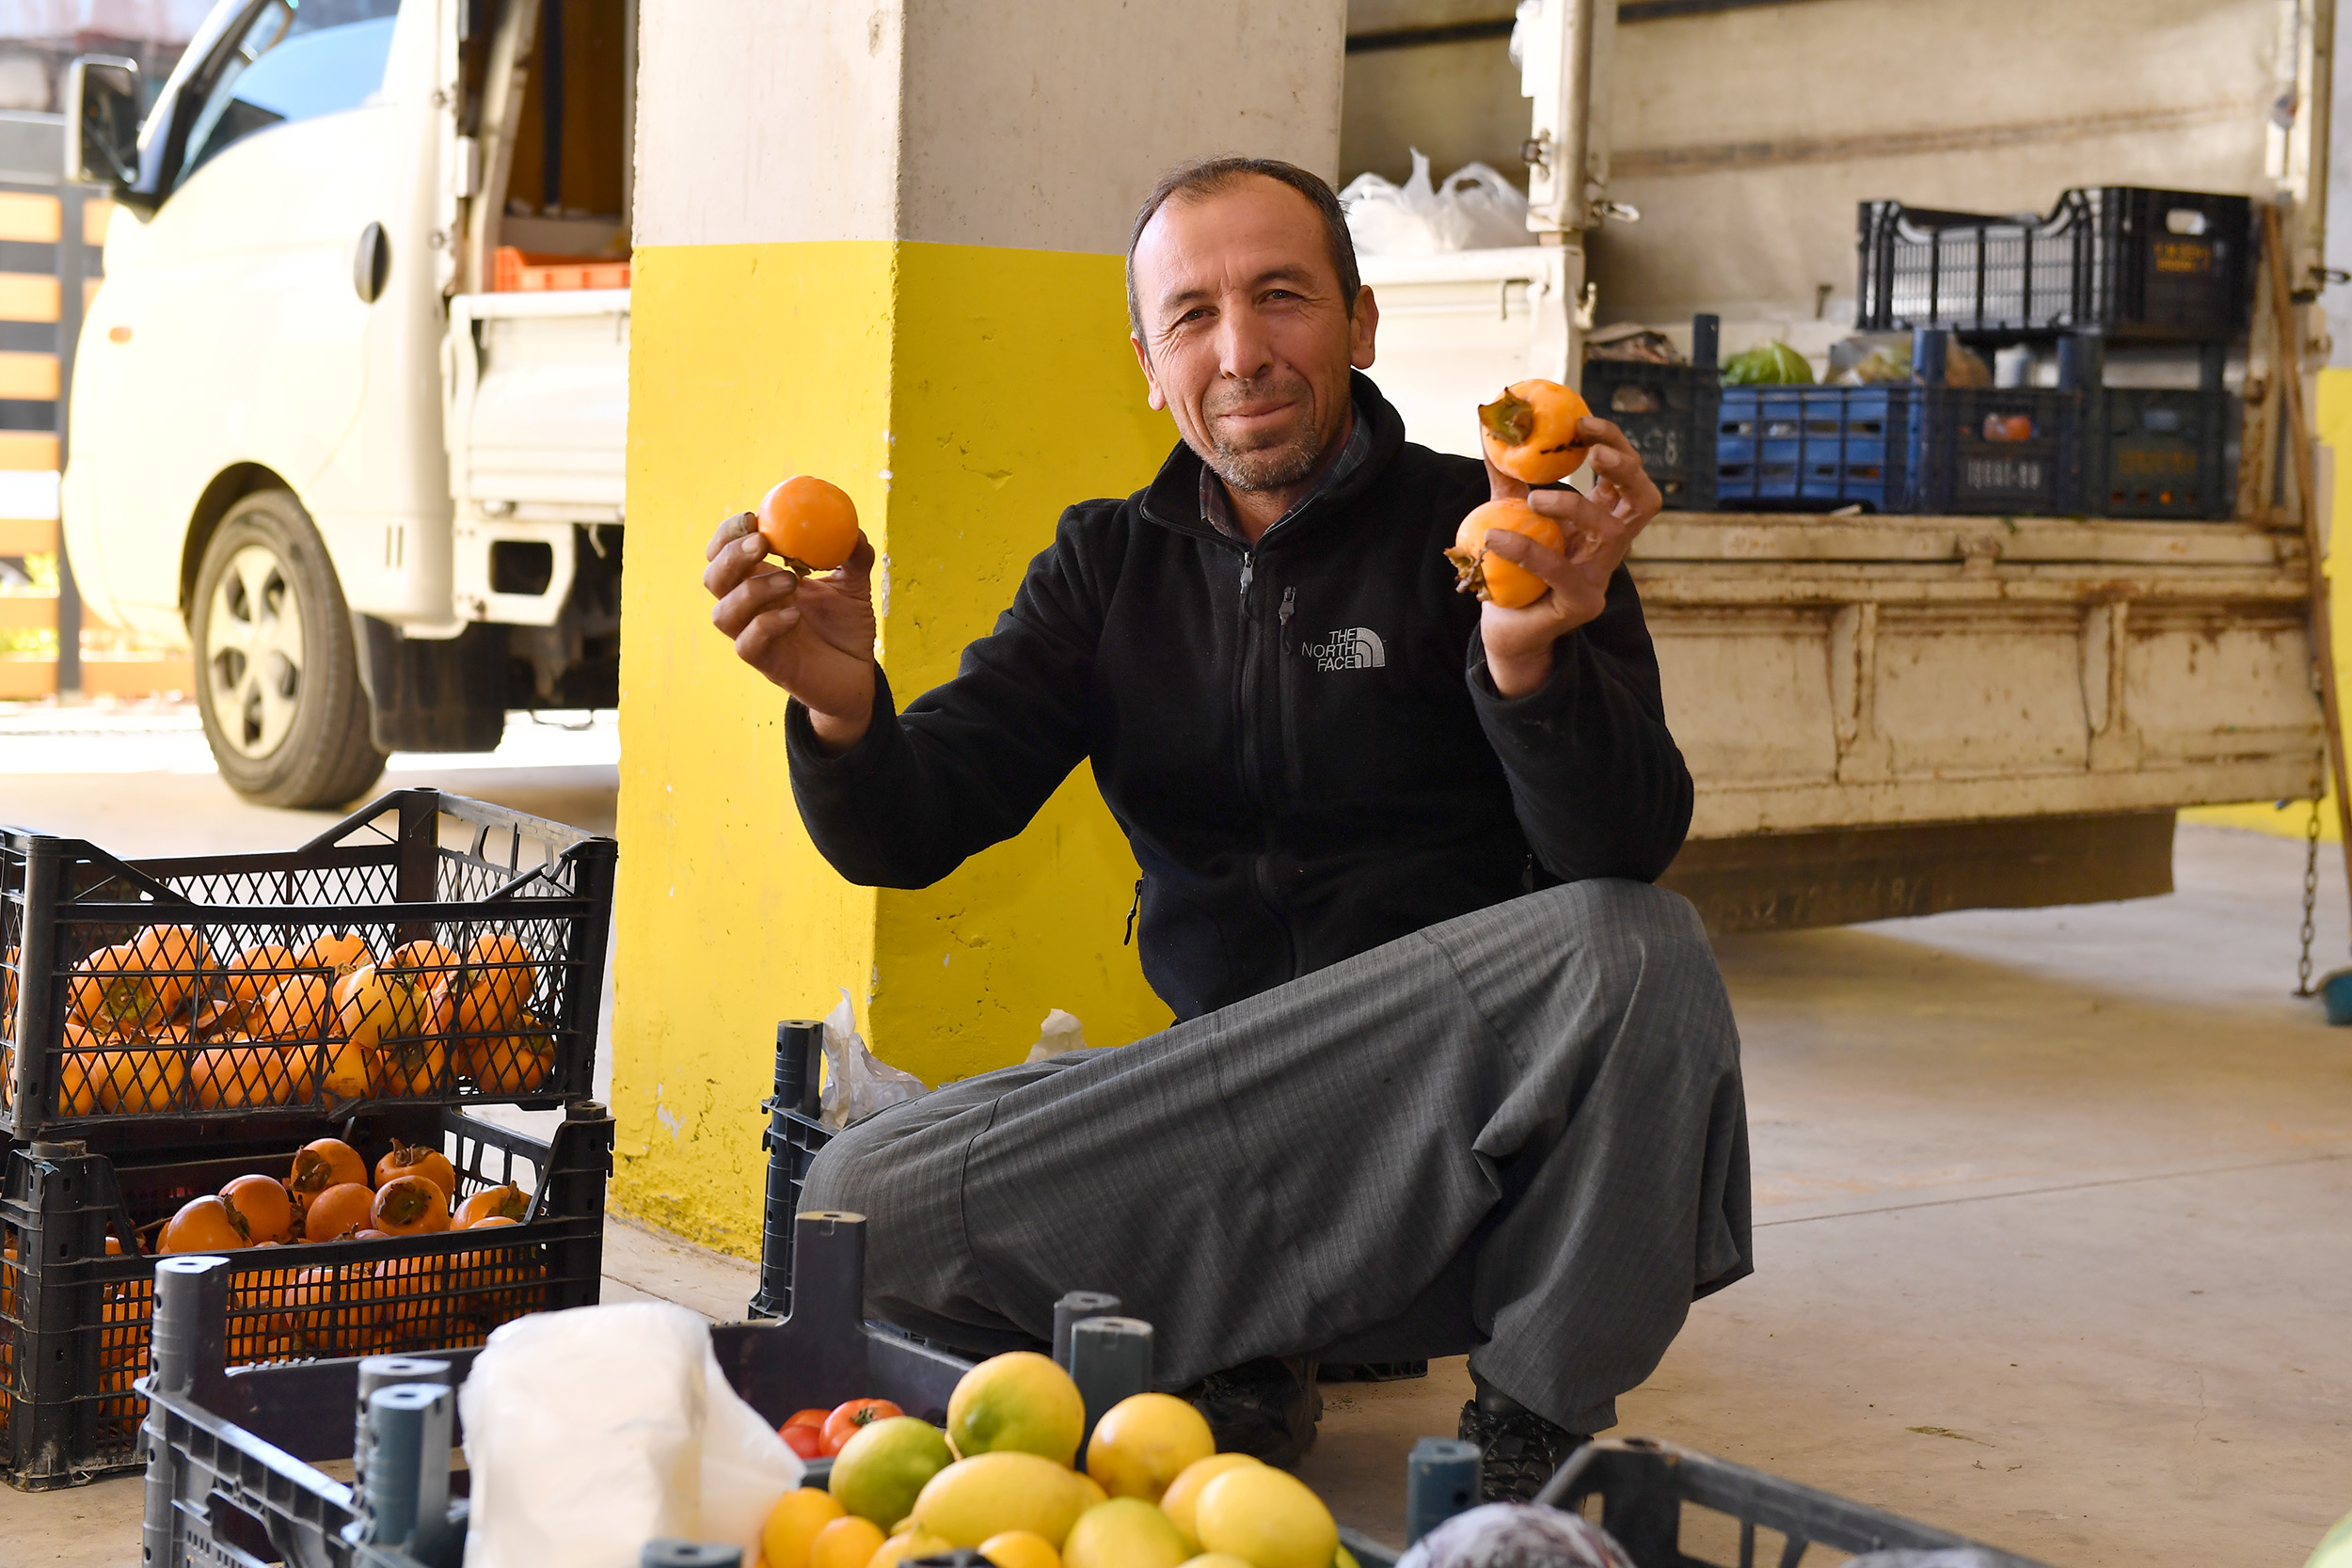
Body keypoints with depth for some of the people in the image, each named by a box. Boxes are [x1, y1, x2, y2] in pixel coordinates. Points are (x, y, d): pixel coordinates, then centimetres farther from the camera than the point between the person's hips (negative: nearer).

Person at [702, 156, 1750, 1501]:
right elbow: (905, 836, 2)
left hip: (1479, 1102, -2)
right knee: (862, 1207, -17)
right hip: (1214, 1084, 3)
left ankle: (1538, 1425, -12)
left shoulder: (1495, 541, -4)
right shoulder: (1109, 565, 10)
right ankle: (1233, 1352, 5)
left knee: (1634, 946, -34)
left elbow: (1625, 847, -18)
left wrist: (1530, 655, -39)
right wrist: (845, 709, -22)